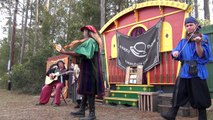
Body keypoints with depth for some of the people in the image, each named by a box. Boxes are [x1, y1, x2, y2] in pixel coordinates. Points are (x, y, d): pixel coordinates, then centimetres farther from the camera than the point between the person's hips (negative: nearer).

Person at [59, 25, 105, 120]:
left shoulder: (89, 41, -10)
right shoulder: (90, 41, 24)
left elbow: (79, 53, -21)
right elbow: (83, 54, 19)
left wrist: (65, 52, -16)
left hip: (89, 69, -10)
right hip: (88, 69, 10)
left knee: (89, 90, -10)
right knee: (86, 90, 10)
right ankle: (82, 111, 17)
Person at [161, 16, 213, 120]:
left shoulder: (203, 38, 0)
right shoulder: (183, 41, 14)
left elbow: (201, 55, -10)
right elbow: (177, 51, 5)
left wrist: (198, 43, -26)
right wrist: (175, 53, -18)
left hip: (197, 71, -4)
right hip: (184, 71, 4)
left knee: (199, 98, 1)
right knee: (178, 95, 1)